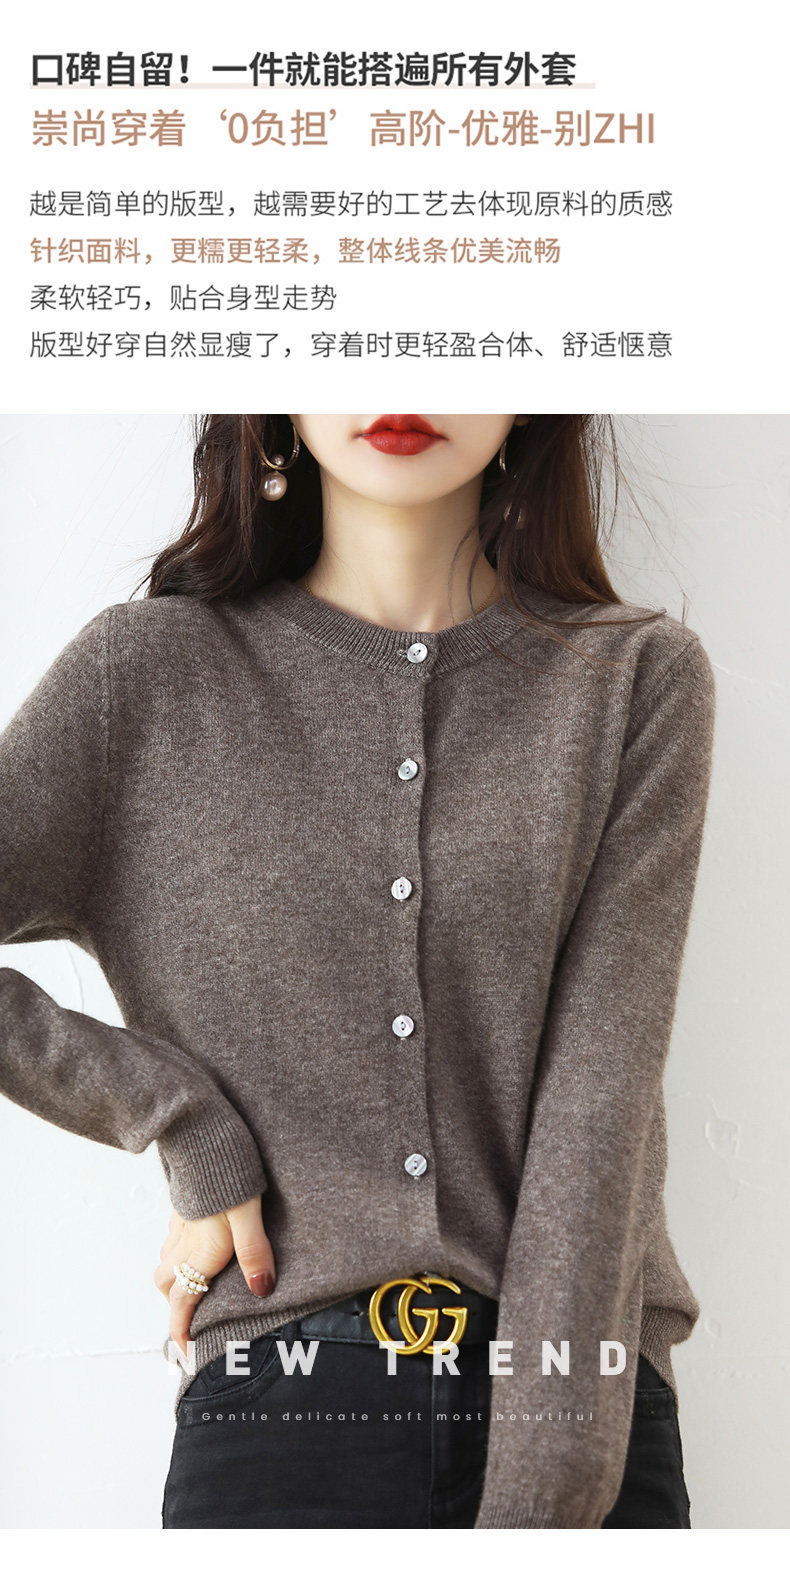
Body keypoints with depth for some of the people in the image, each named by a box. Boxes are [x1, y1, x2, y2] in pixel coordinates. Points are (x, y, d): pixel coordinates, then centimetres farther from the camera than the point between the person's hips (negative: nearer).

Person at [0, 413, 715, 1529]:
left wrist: (540, 1498, -12)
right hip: (279, 1406, 0)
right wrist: (186, 1129, -9)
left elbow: (598, 1100, -7)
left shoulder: (640, 679, 1)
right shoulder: (152, 670, 1)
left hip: (585, 1424, 1)